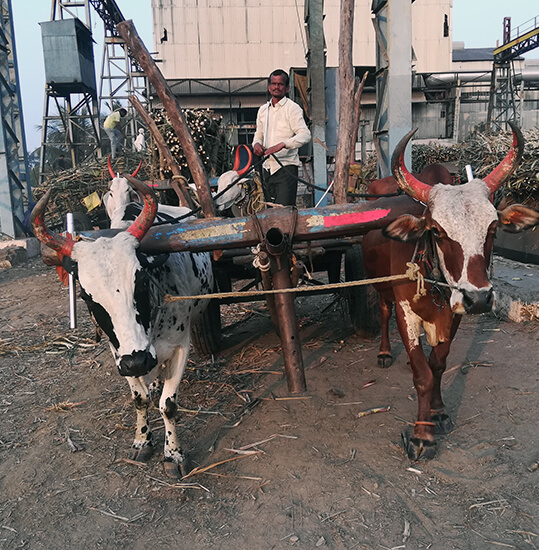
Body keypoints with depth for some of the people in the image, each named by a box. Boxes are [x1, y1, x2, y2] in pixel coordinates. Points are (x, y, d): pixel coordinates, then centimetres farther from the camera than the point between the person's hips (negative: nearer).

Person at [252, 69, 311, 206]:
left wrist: (281, 145, -28)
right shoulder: (263, 110, 16)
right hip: (268, 167, 6)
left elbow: (305, 134, -15)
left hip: (286, 167, -6)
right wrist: (256, 143, 2)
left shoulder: (292, 108, -4)